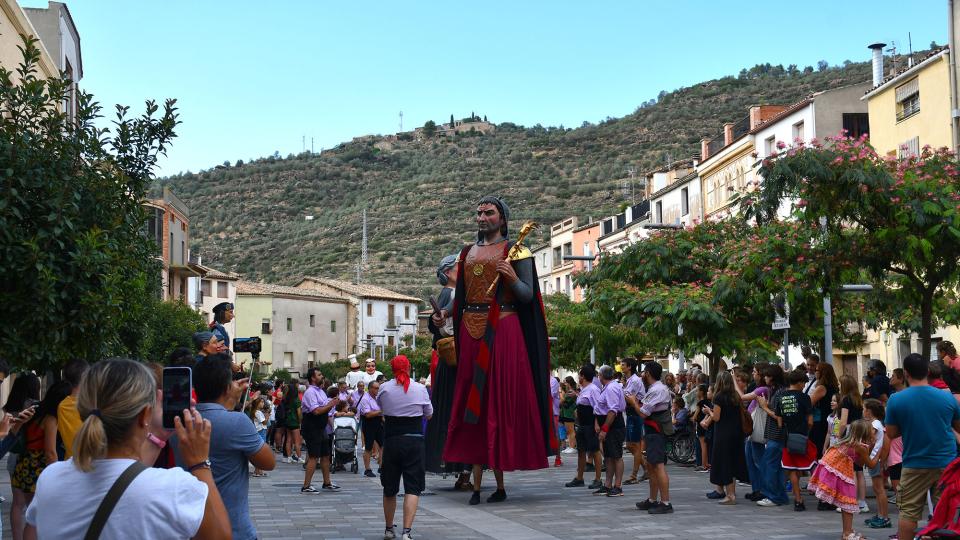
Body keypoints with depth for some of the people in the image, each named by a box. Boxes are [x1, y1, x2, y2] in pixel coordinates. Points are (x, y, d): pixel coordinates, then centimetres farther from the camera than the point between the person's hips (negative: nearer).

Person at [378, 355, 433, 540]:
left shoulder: (384, 388, -4)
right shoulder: (420, 389, -4)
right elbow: (429, 415, 7)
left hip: (391, 440, 1)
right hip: (414, 440, -1)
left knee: (389, 488, 16)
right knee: (413, 488, -1)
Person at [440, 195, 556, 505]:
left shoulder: (515, 250, 2)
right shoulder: (467, 253, 18)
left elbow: (528, 295, -2)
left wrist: (513, 279, -20)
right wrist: (444, 316, 8)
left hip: (503, 330, -5)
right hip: (470, 331, 5)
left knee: (501, 396, -5)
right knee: (471, 397, 1)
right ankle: (477, 484, 4)